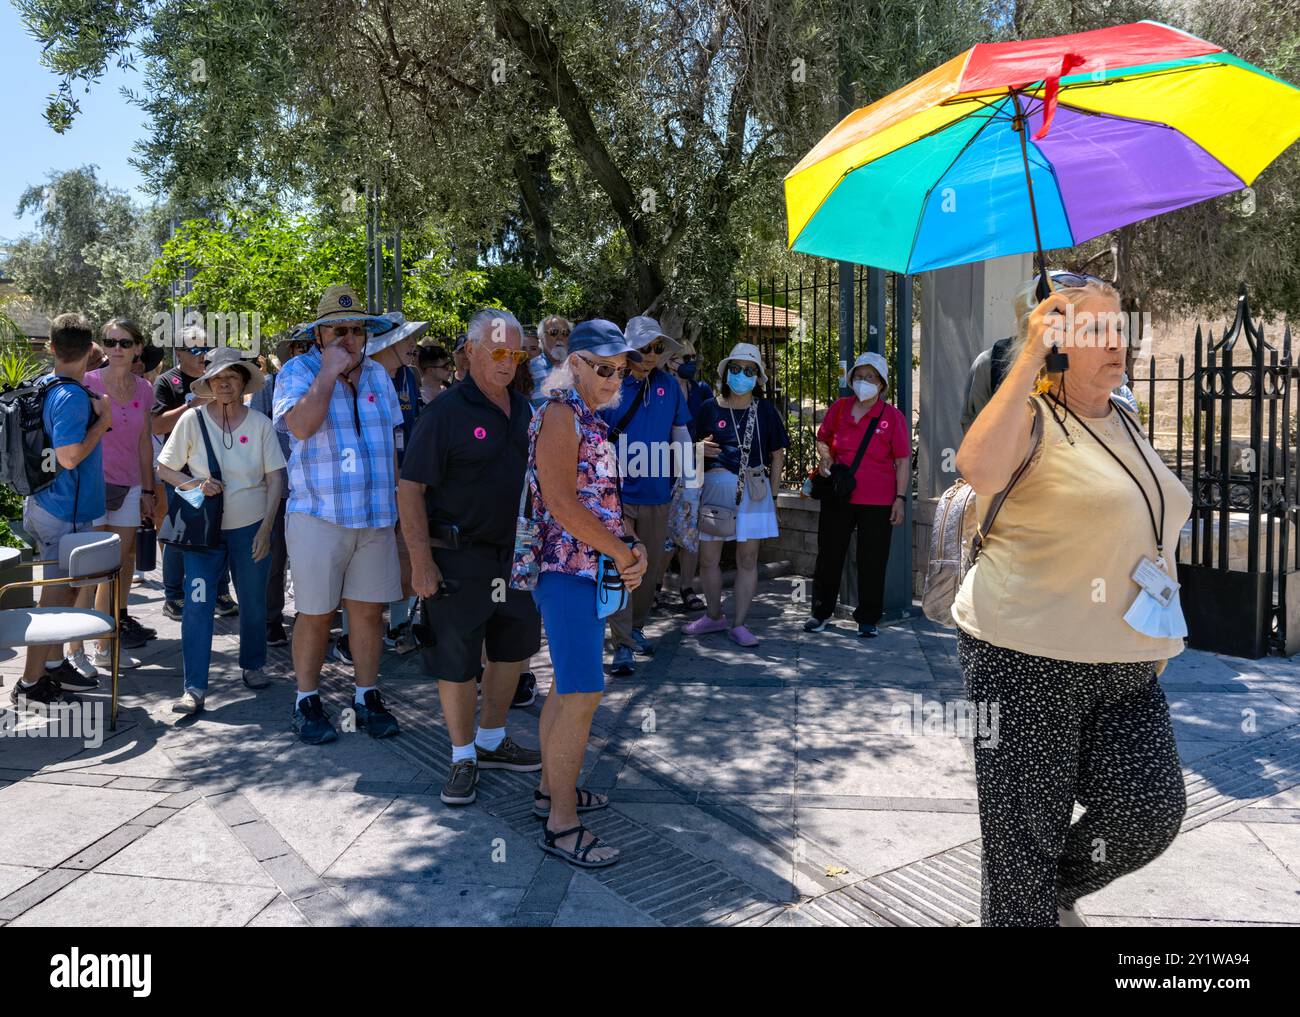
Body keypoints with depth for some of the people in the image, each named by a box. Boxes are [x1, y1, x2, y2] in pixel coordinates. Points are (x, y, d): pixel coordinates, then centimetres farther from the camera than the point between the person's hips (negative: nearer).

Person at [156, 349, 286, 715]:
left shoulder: (260, 423, -3)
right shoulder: (193, 419, -4)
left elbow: (275, 478, -1)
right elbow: (165, 468, 3)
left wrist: (266, 527, -8)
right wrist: (195, 485, -16)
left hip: (251, 528, 1)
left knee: (254, 603, 11)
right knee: (197, 605, -5)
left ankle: (252, 665, 33)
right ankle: (194, 688, 0)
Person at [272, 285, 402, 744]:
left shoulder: (378, 374, 12)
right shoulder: (297, 371, -3)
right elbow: (301, 426, -22)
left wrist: (394, 499, 15)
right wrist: (330, 372, -17)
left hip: (375, 517, 4)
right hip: (318, 516, -4)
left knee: (369, 610, 9)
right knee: (315, 614, 4)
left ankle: (367, 697, 22)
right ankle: (307, 701, 20)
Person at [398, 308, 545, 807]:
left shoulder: (524, 409, 8)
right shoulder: (445, 412, -11)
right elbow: (410, 489, -13)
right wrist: (421, 560, -19)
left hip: (516, 553, 7)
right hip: (459, 557, -7)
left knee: (512, 648, 17)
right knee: (456, 660, 4)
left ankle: (492, 740, 35)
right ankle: (464, 757, 21)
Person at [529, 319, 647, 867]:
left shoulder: (590, 419, 17)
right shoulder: (560, 413, -12)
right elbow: (560, 501, -21)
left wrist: (631, 547, 1)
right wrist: (623, 552, -14)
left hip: (589, 570, 10)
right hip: (567, 569, -10)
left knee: (569, 686, 17)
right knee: (583, 694, -10)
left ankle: (553, 787, 31)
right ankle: (561, 823, 0)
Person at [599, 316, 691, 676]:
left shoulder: (668, 384, 6)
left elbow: (681, 434, 12)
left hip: (656, 494, 4)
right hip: (617, 494, -4)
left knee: (651, 567, 13)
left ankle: (636, 628, 32)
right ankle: (622, 645, -1)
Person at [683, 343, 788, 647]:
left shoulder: (765, 410, 5)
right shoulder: (710, 408, 4)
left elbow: (777, 454, 10)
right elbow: (693, 447, 11)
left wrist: (770, 489, 4)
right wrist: (700, 448, -12)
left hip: (753, 490, 0)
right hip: (715, 487, 0)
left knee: (748, 559, 2)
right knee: (708, 557, 4)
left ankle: (739, 625, 11)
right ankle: (714, 616, 24)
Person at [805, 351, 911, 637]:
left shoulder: (893, 416, -1)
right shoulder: (839, 408, 6)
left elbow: (903, 461, -1)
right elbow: (822, 439, 21)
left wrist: (900, 498, -7)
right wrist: (824, 459, 1)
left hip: (877, 502, -3)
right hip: (837, 497, 3)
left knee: (872, 563, 4)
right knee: (828, 556, 10)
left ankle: (867, 619, 17)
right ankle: (821, 612, 24)